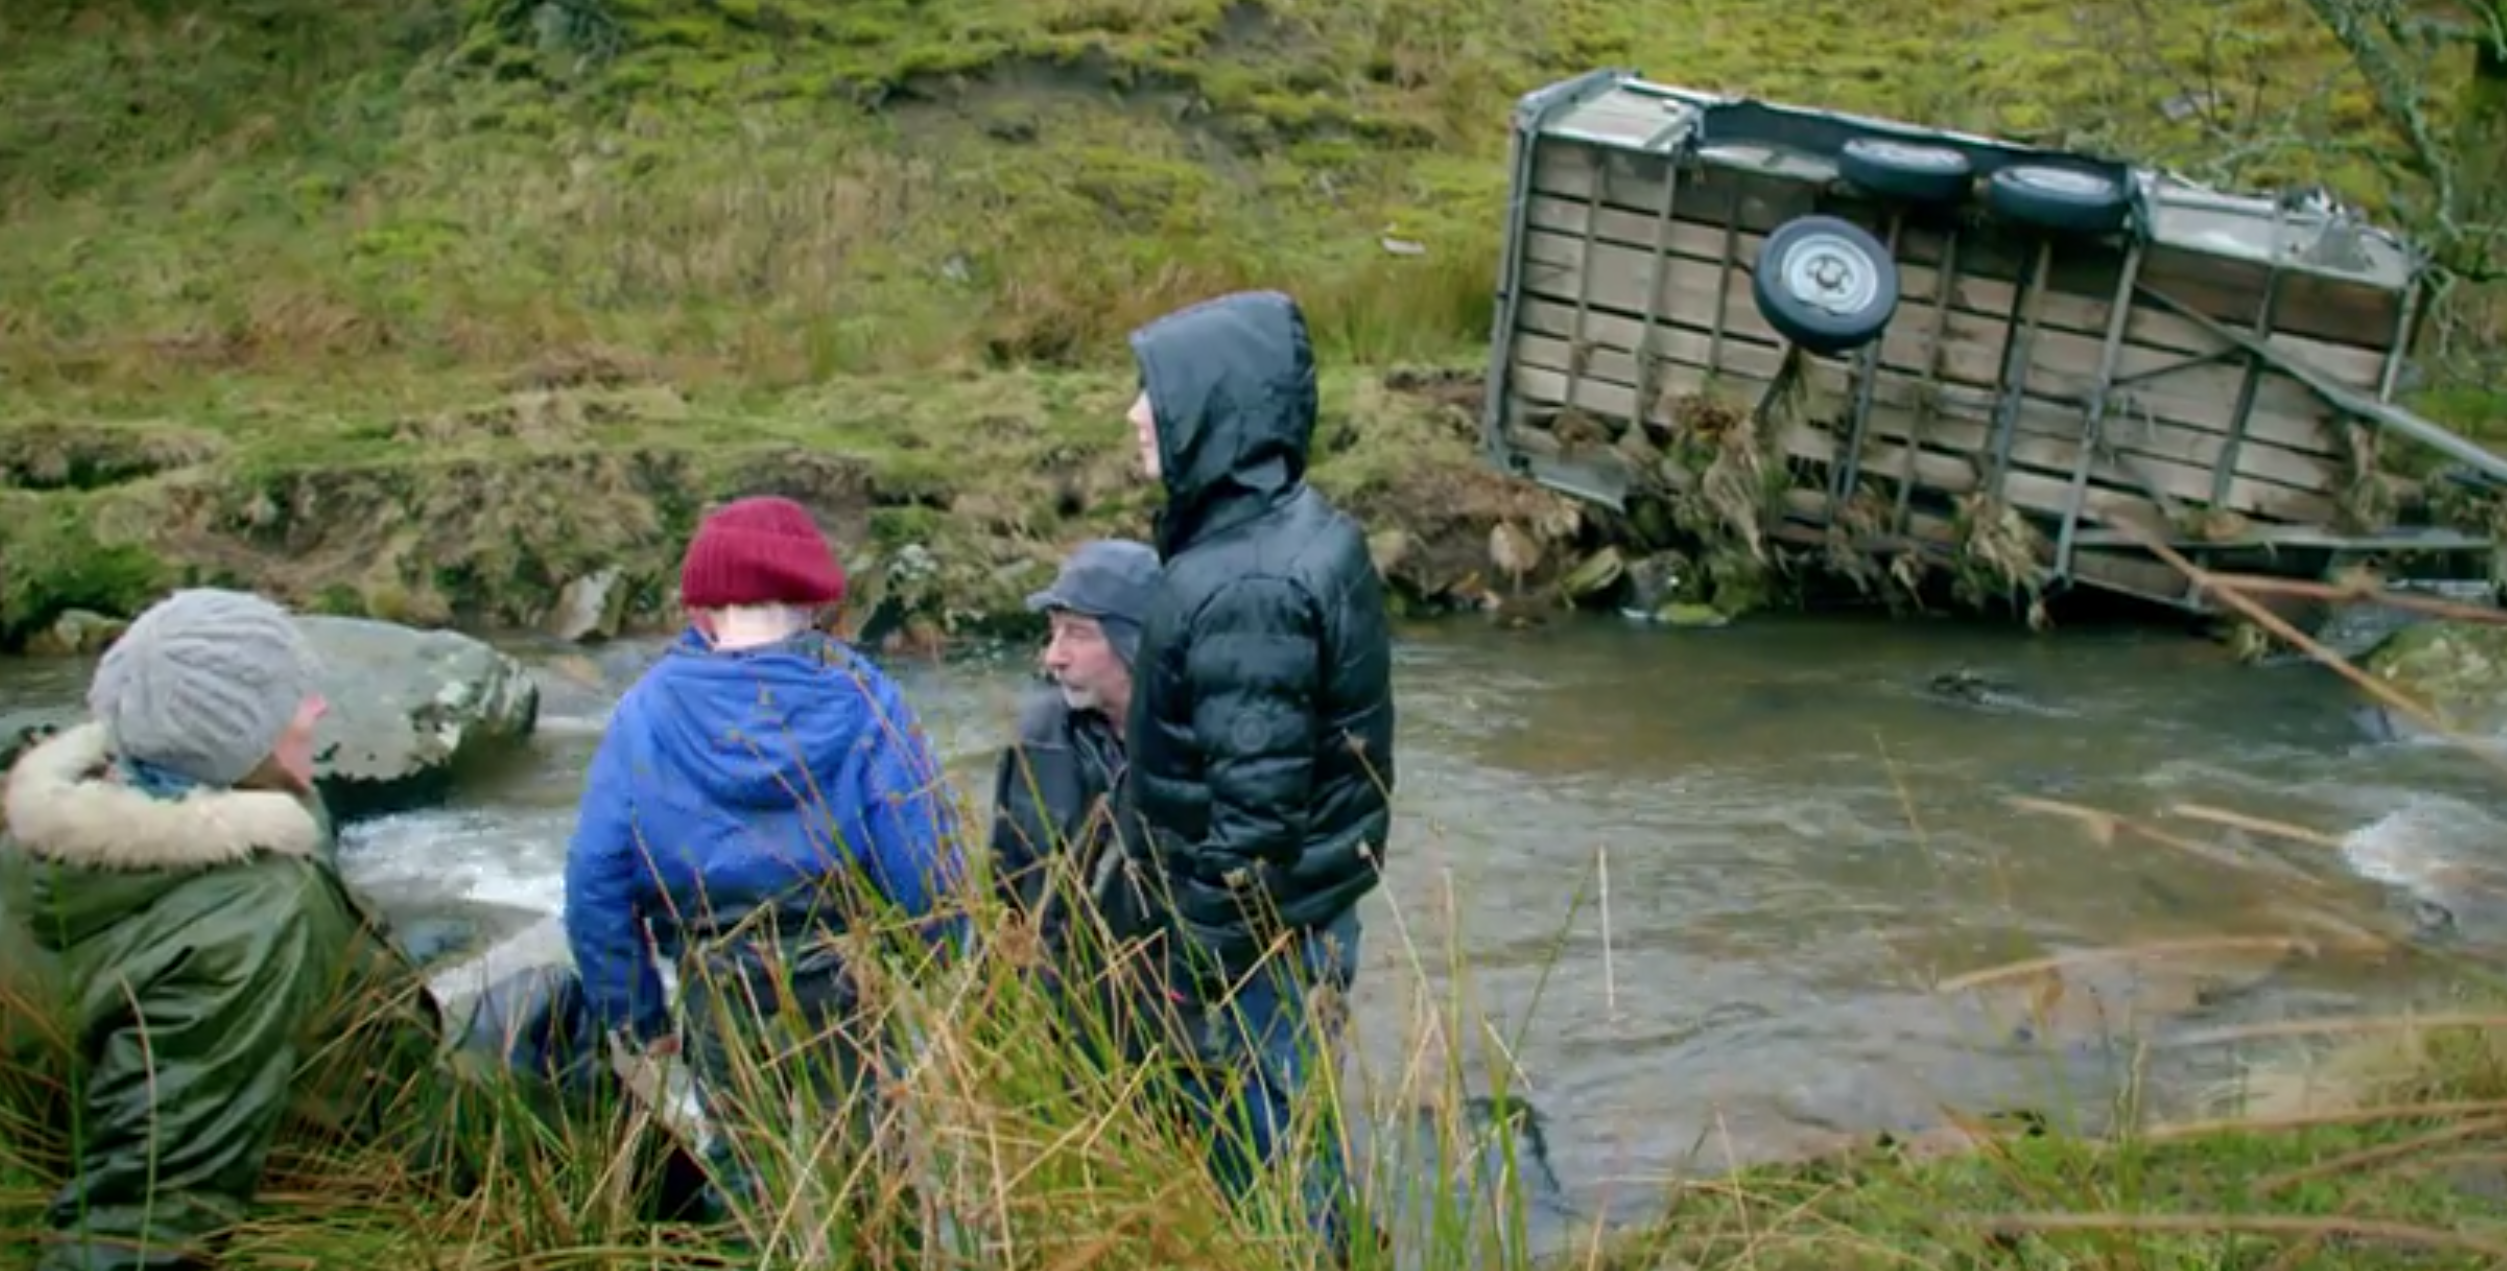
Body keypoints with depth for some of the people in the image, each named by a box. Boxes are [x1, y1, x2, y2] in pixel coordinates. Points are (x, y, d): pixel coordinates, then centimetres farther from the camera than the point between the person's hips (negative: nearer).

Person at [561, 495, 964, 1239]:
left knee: (746, 1176, 19)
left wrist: (633, 1017, 5)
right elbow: (925, 864, -14)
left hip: (719, 989, 1)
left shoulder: (648, 711, -6)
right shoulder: (862, 699, -11)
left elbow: (596, 879, -5)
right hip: (848, 980, -1)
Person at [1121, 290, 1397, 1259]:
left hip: (1263, 931, -9)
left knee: (1268, 1152, 8)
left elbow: (1255, 806, -26)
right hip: (1302, 908, 9)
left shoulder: (1246, 585, -27)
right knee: (1288, 1133, 23)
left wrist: (1211, 980, -17)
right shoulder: (1295, 529, 4)